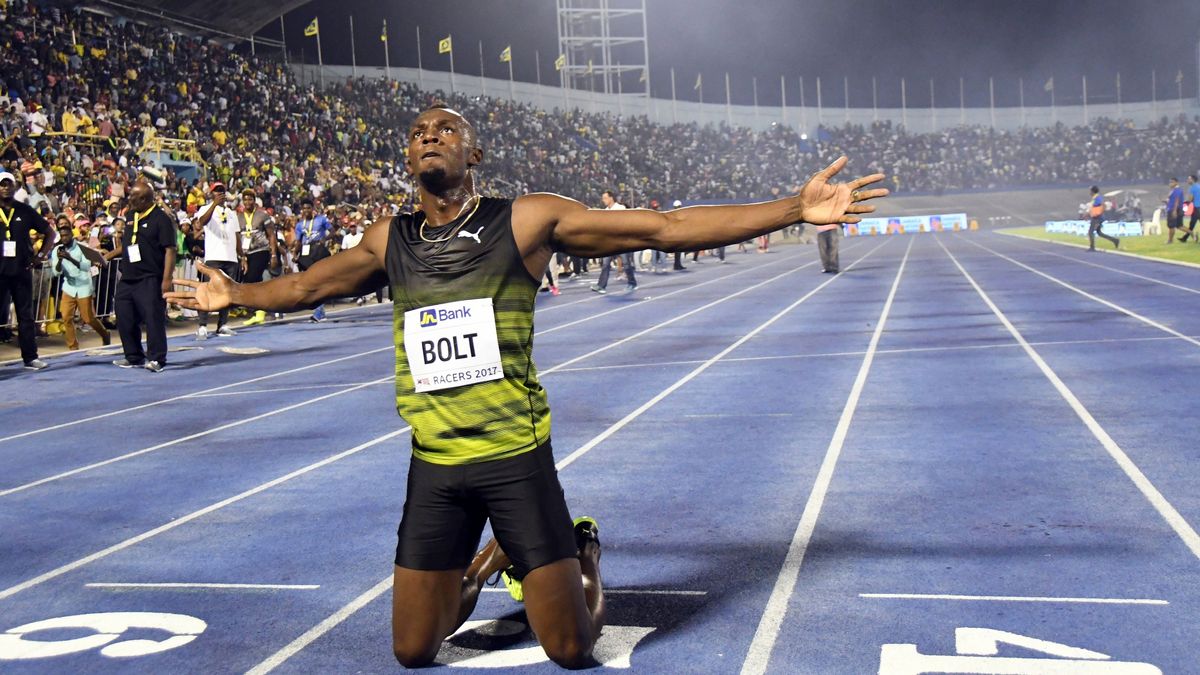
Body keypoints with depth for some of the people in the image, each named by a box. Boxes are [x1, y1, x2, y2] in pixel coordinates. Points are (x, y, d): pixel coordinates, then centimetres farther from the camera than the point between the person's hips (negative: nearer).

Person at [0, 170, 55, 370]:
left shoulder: (25, 211, 6)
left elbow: (50, 233, 13)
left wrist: (41, 256, 4)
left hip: (22, 269, 1)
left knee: (26, 315, 7)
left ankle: (30, 357, 12)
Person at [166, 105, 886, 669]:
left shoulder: (529, 220, -6)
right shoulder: (390, 240, 5)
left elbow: (665, 228, -9)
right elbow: (307, 286, 24)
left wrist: (796, 208, -12)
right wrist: (232, 294, 36)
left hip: (516, 457, -3)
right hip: (433, 466, 3)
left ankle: (583, 552, 35)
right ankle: (485, 567, 39)